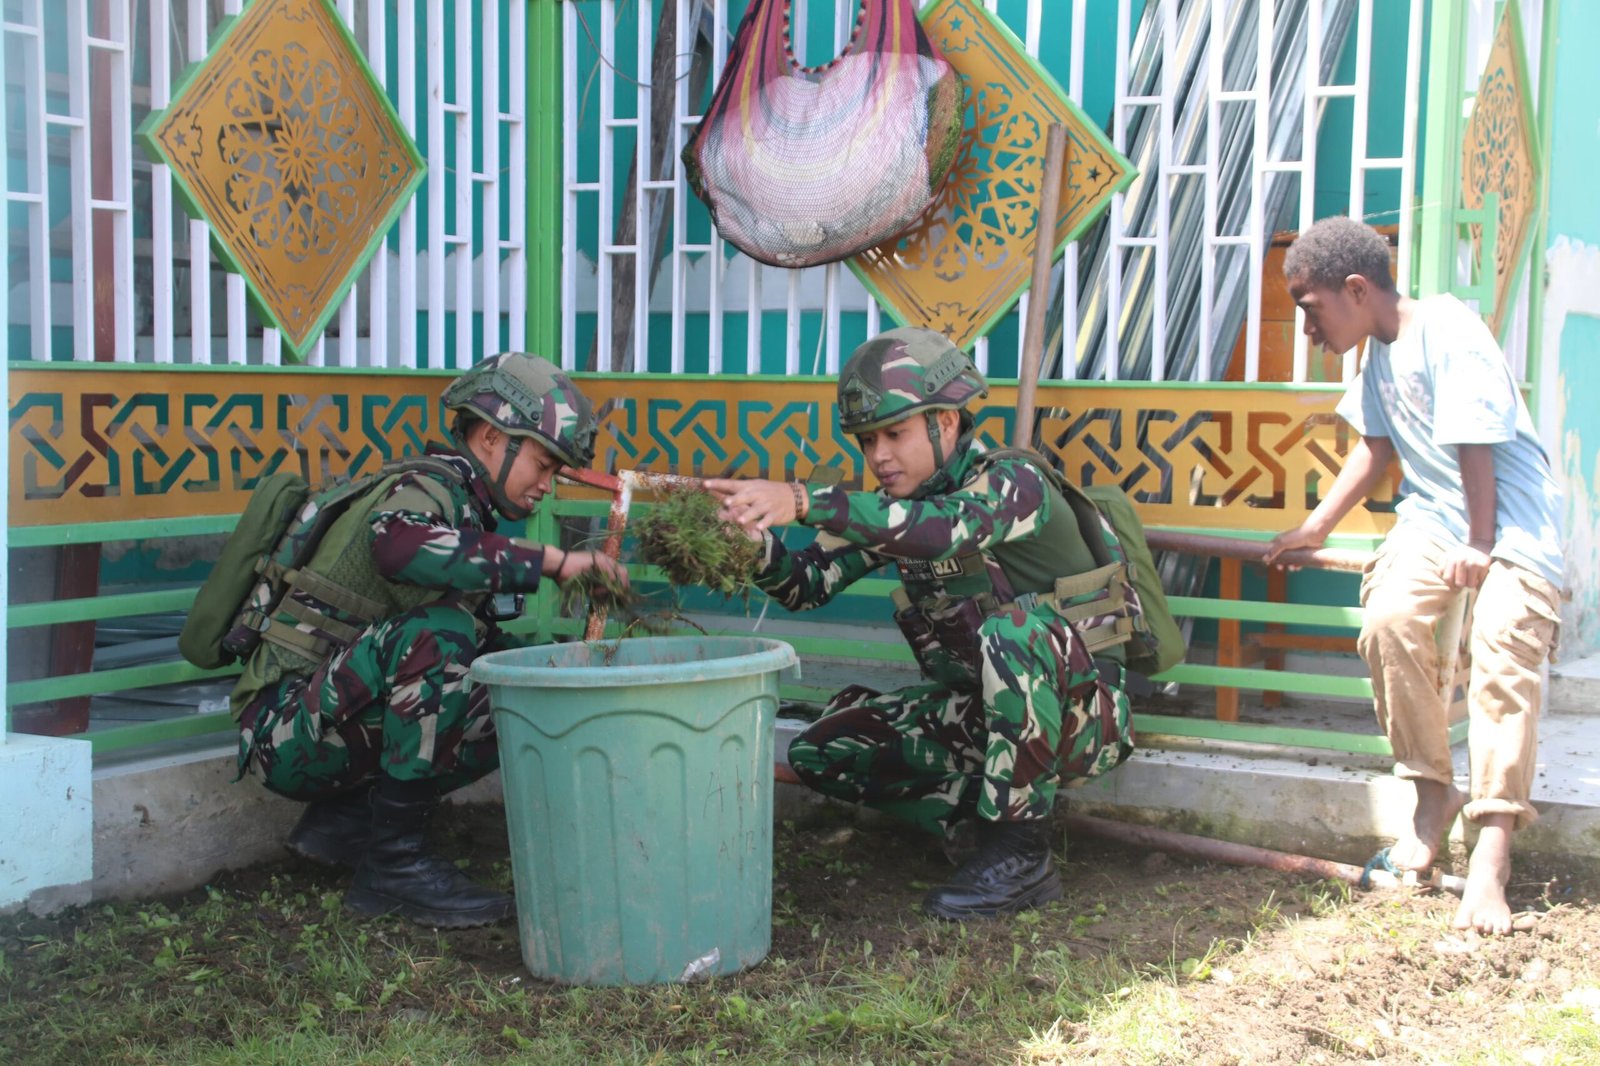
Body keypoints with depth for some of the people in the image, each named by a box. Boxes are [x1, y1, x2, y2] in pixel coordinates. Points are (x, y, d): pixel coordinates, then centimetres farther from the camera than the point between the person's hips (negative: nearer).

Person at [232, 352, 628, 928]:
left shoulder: (467, 513, 17)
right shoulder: (430, 487, -11)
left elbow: (481, 650, 16)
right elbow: (399, 546, -37)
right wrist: (552, 561, -32)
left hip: (339, 725, 9)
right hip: (286, 726, -9)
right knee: (437, 630, -30)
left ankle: (344, 818, 3)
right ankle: (393, 862, -21)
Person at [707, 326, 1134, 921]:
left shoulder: (1016, 483, -18)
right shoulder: (891, 513, 4)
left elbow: (942, 530, -40)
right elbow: (805, 585, -3)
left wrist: (802, 503, -48)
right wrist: (753, 541, -25)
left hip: (1083, 713, -6)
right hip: (983, 715, 7)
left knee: (1013, 627, -38)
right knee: (819, 752, -6)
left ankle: (1020, 853, -23)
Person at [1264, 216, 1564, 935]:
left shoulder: (1449, 333, -19)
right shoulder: (1378, 351, 8)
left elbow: (1475, 448, -19)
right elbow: (1376, 446, 19)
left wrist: (1480, 546, -14)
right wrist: (1315, 528, 16)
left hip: (1511, 521, -7)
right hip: (1433, 514, 7)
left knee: (1503, 653, -23)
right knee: (1389, 618, -20)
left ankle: (1491, 857, -24)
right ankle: (1433, 790, -3)